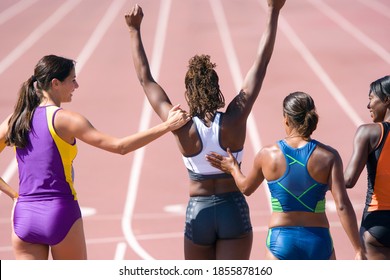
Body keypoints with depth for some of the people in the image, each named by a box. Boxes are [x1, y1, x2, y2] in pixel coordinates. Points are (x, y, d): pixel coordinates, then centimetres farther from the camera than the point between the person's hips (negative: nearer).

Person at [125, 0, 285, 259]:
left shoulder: (183, 128, -11)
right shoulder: (235, 120, -11)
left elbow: (146, 79, -3)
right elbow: (261, 64, -6)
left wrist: (135, 31, 4)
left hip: (198, 213, 1)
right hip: (234, 210, -1)